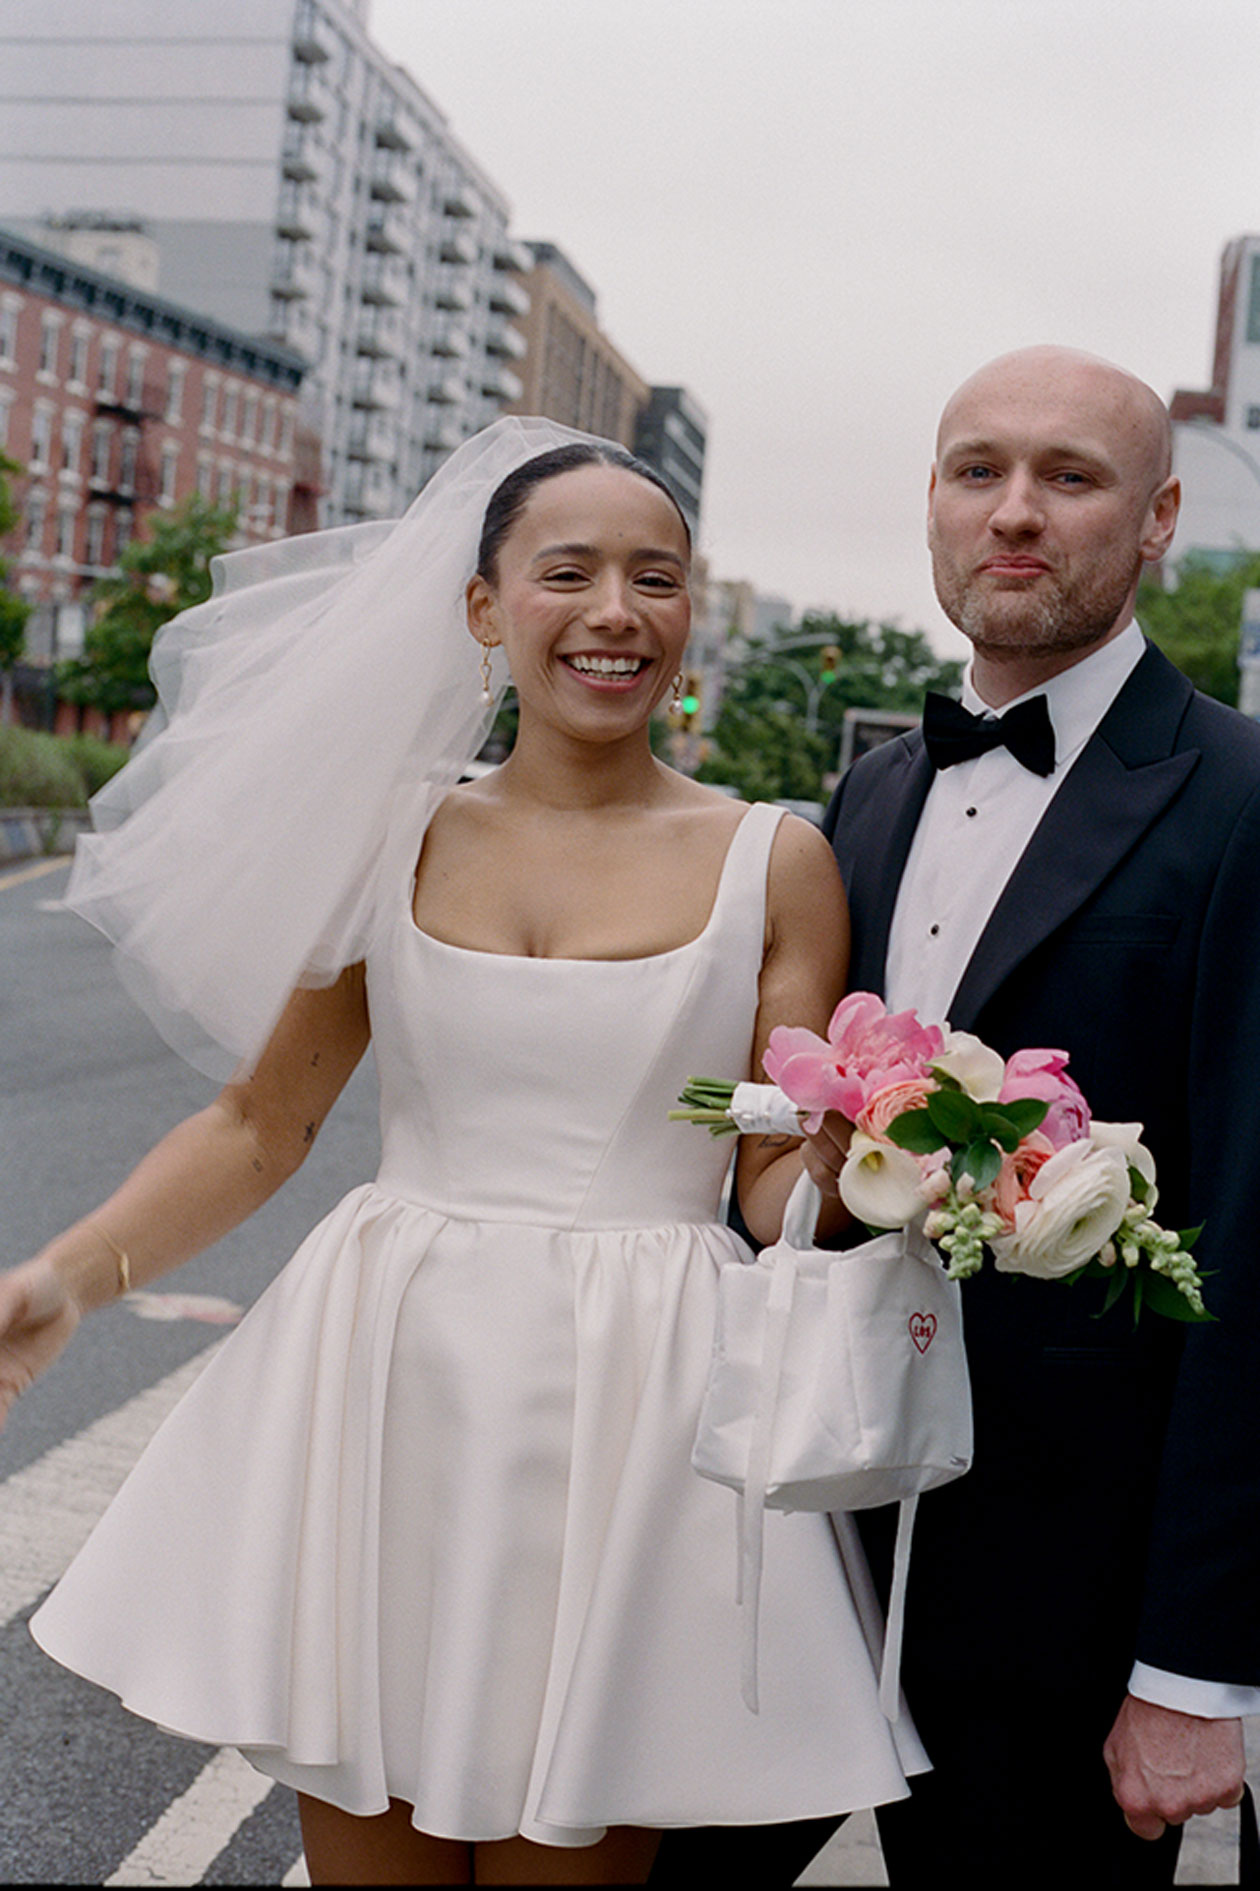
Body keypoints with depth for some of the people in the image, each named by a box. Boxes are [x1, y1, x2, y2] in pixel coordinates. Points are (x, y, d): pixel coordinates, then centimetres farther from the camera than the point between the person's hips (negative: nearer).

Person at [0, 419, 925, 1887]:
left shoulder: (772, 862, 0)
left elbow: (780, 1184, 0)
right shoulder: (389, 834, 3)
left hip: (627, 1412, -1)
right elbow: (258, 1121, 5)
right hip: (386, 1382, 2)